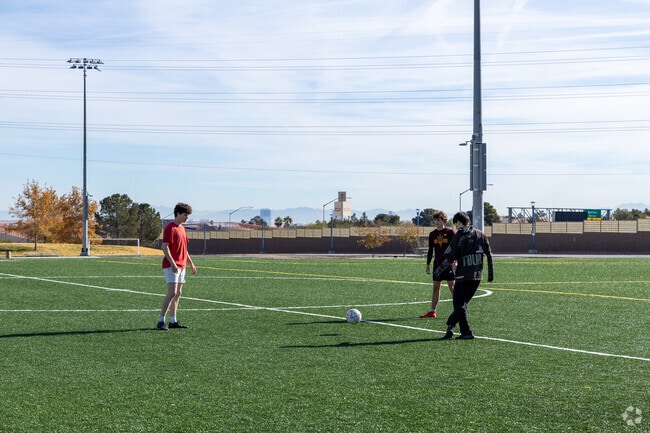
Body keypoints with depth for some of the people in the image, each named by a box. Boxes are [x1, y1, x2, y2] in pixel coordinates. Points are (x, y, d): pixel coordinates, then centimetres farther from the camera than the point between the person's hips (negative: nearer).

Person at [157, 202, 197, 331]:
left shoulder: (182, 228, 17)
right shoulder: (170, 228, -12)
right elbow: (165, 247, -19)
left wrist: (191, 263, 22)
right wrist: (172, 263, -27)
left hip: (181, 266, 9)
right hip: (171, 266, -9)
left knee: (178, 294, 9)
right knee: (172, 293, -15)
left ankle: (173, 321, 13)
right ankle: (161, 321, -12)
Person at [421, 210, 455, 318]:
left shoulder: (450, 232, -4)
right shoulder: (432, 234, 10)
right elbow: (430, 250, 14)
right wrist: (428, 265, 11)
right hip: (437, 264, 5)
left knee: (452, 286, -5)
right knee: (436, 287, 6)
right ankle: (432, 311, 8)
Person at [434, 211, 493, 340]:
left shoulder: (458, 236, -7)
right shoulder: (481, 235, 9)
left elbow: (450, 257, -8)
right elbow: (489, 255, 8)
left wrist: (439, 270, 3)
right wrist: (491, 273, 13)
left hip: (463, 276, -5)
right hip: (477, 276, 5)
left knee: (459, 305, 2)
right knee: (462, 303, 16)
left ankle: (466, 332, -3)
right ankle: (450, 326, 14)